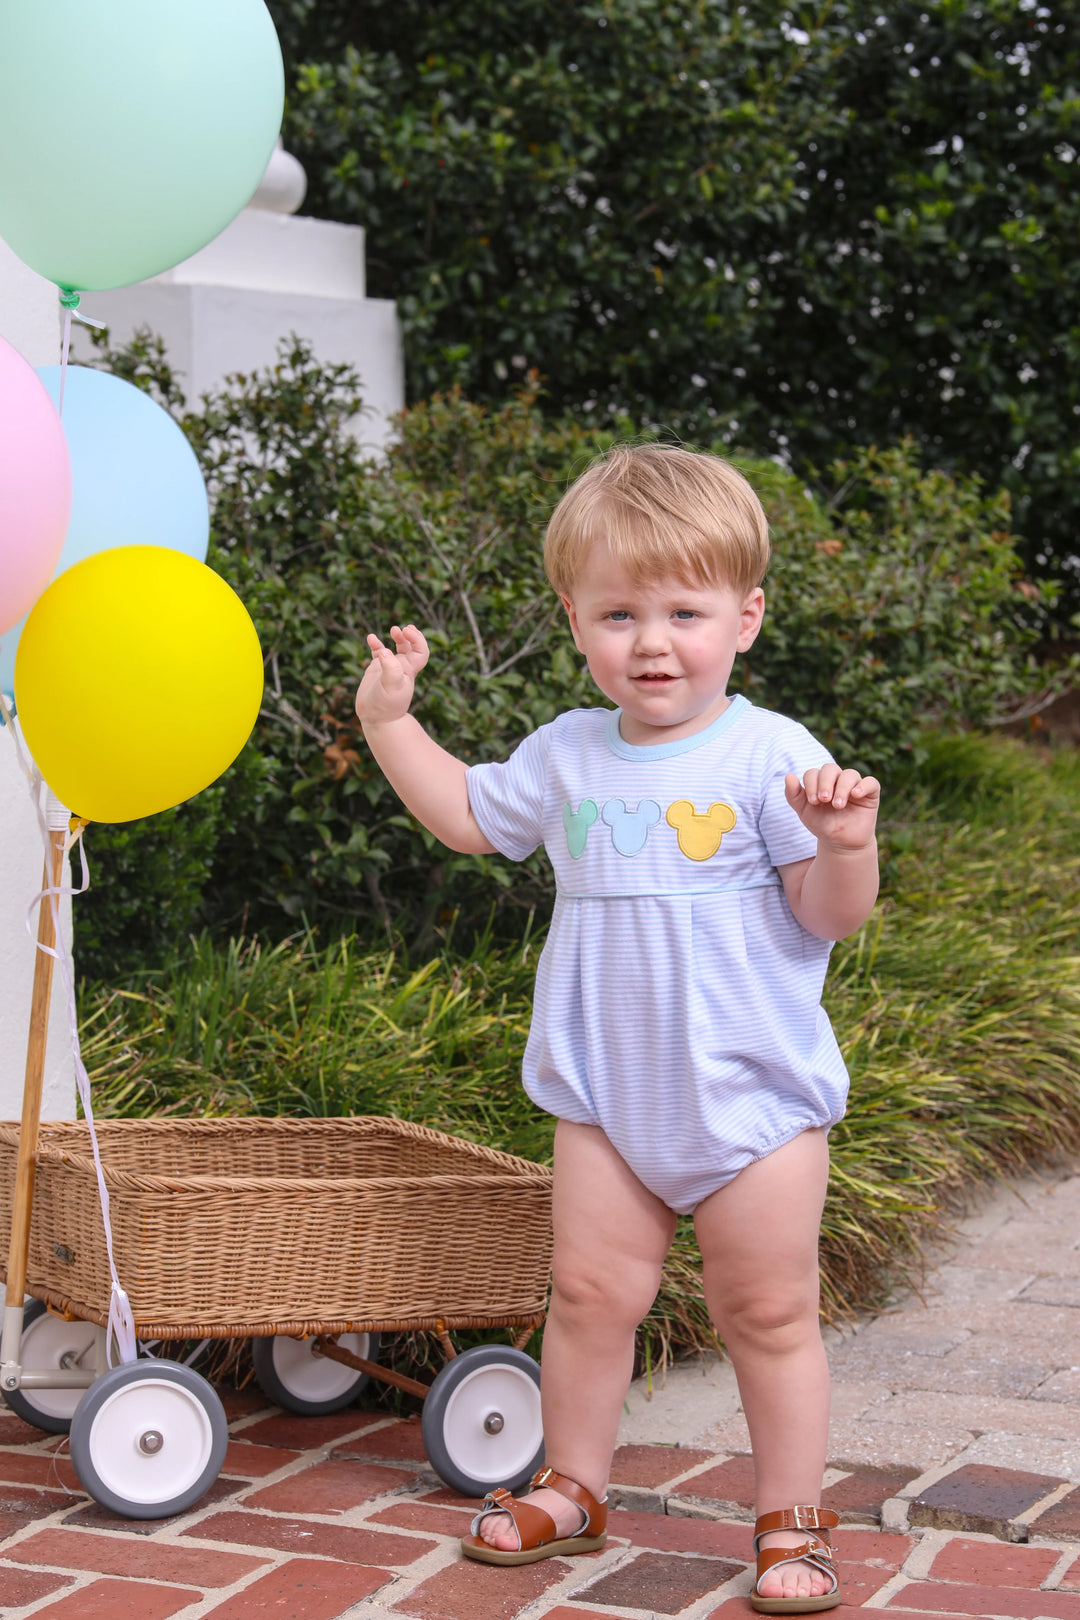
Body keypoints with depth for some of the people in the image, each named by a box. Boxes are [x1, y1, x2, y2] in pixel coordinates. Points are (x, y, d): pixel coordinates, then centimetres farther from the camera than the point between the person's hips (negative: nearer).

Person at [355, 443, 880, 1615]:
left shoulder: (772, 757, -10)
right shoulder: (566, 755, 5)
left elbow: (832, 915, -10)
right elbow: (469, 816, 23)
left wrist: (844, 841, -30)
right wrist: (390, 722, 15)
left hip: (752, 1093, -4)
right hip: (606, 1090, 4)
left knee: (767, 1311, 4)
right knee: (590, 1292, 8)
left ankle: (790, 1520, 18)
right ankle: (572, 1486, 27)